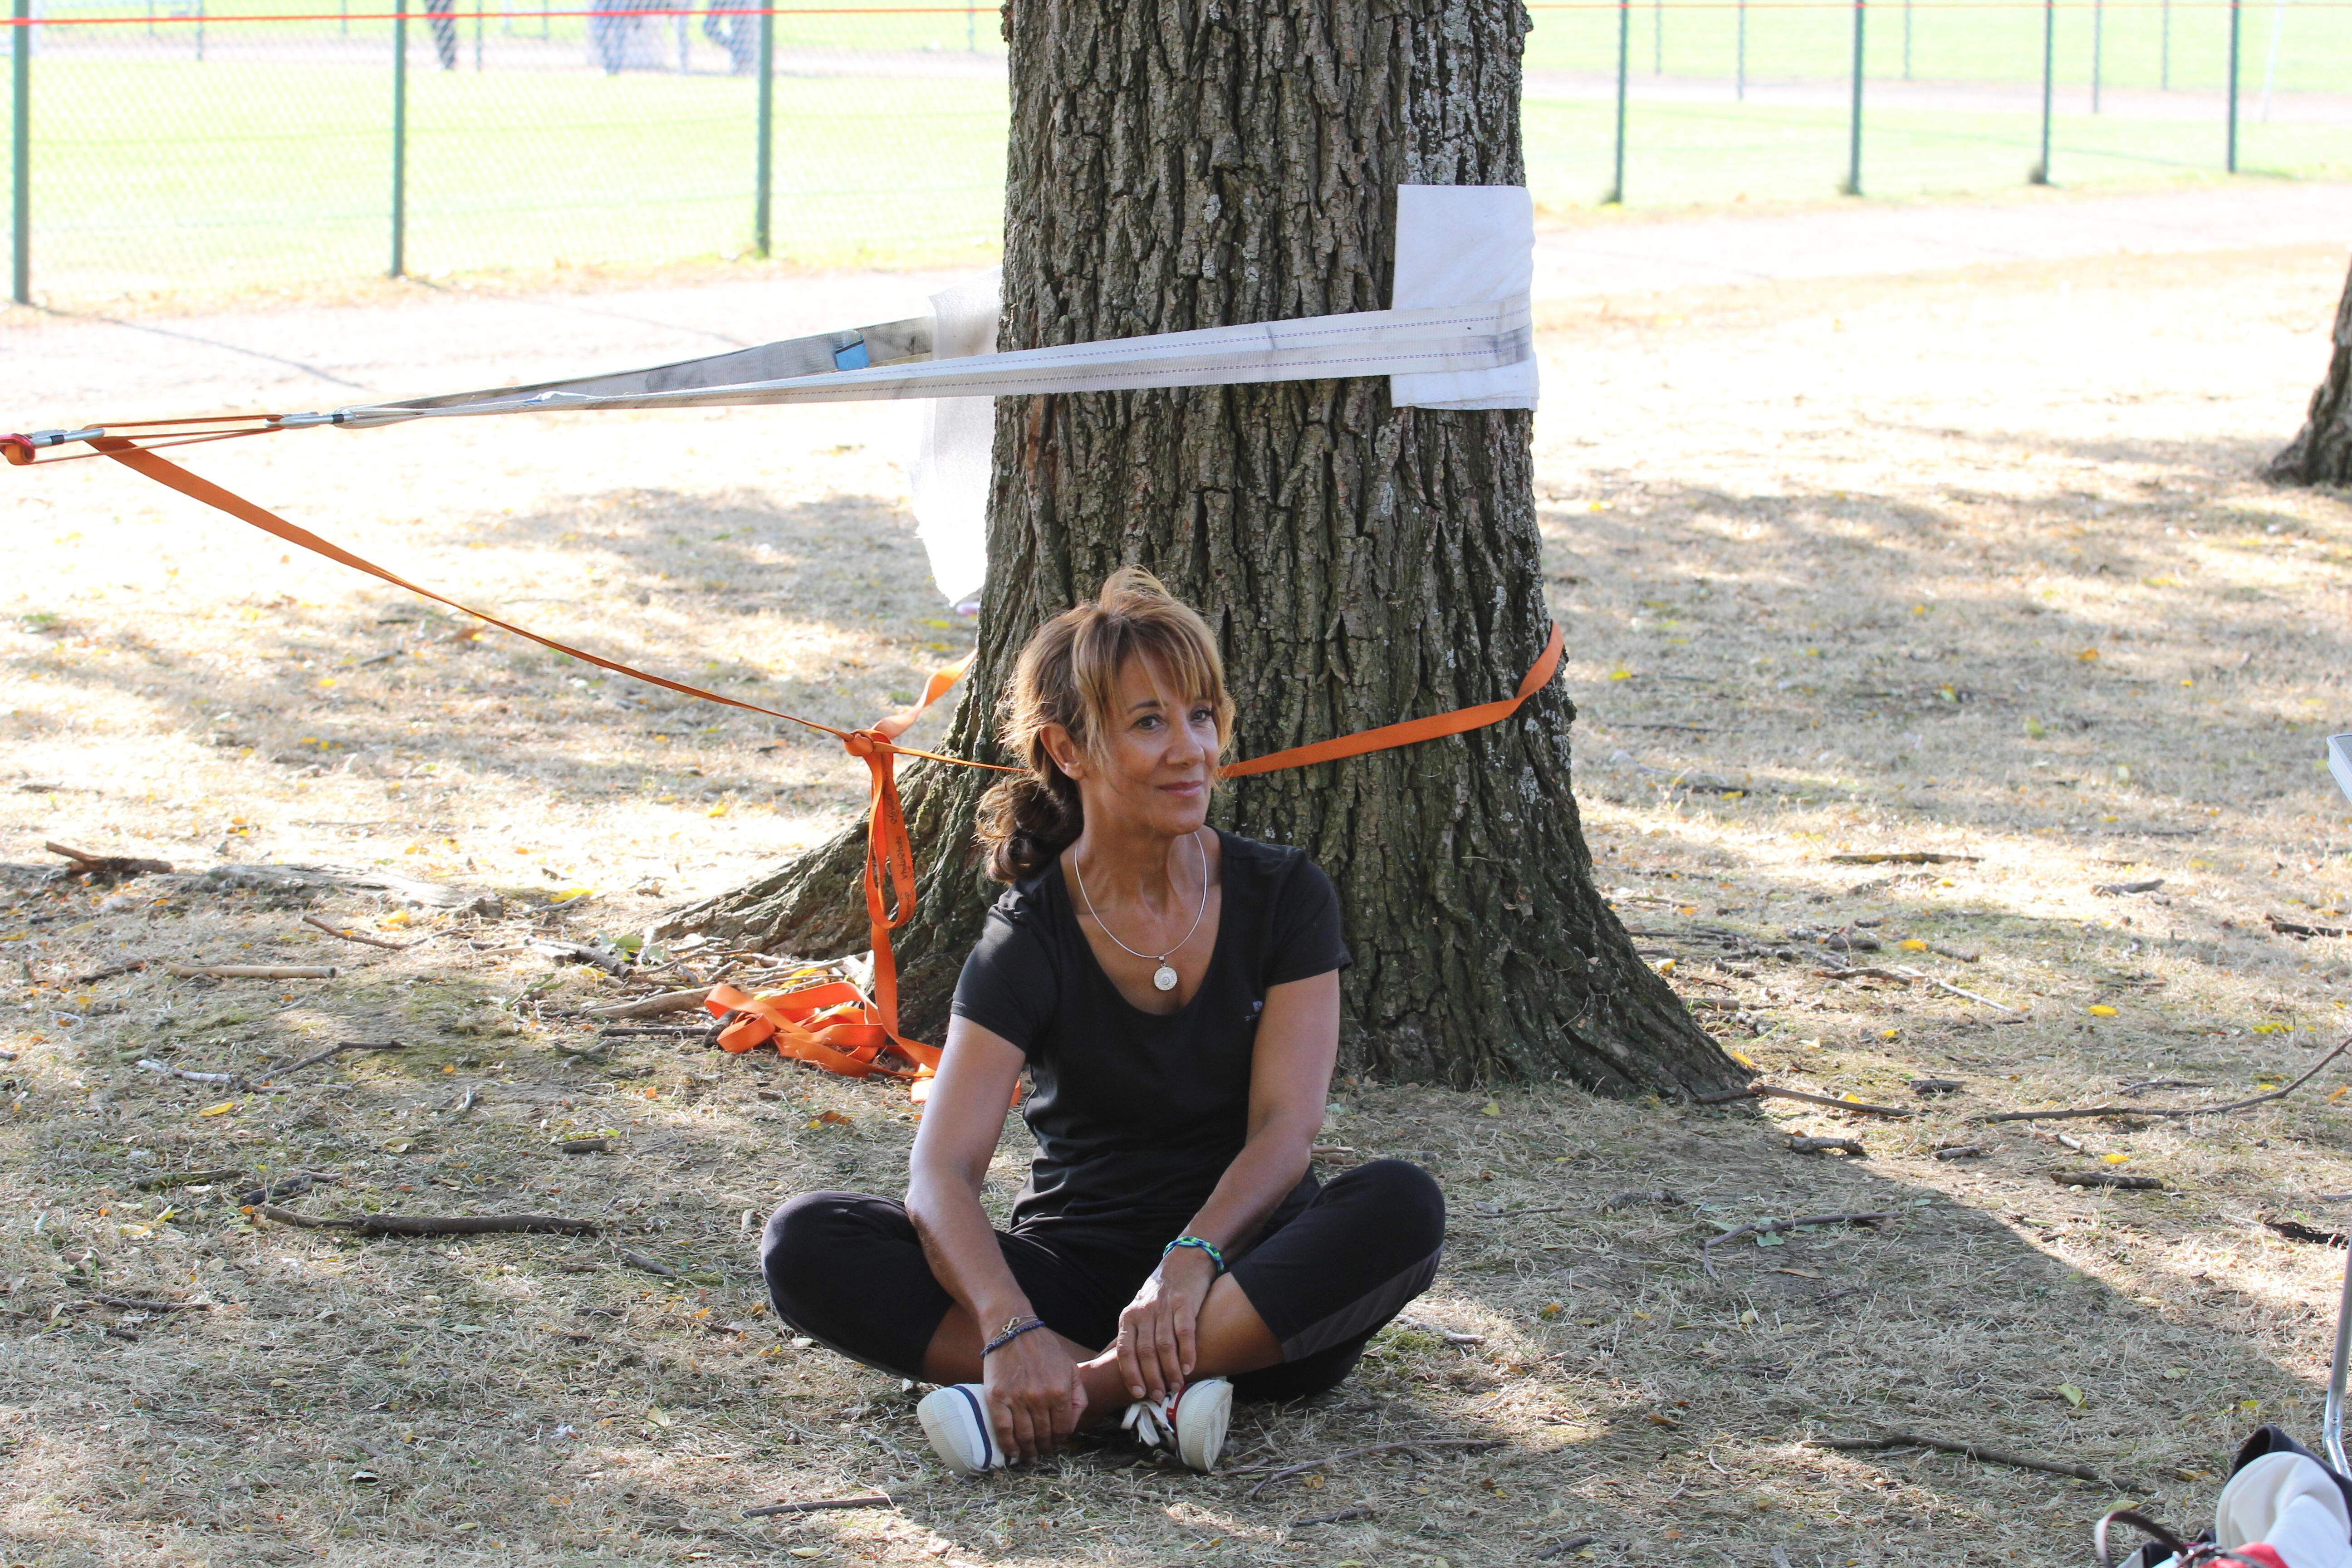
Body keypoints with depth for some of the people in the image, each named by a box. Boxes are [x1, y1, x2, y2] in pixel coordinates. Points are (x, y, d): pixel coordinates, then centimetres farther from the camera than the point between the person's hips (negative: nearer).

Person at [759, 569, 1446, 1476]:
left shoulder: (1285, 897, -1)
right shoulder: (1030, 938, -7)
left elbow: (1284, 1128, -12)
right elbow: (941, 1174, -19)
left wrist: (1191, 1263, -33)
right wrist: (1009, 1327, -39)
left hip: (1247, 1275, 0)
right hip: (1076, 1277, 0)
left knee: (1401, 1205, -32)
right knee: (808, 1247, -23)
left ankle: (1086, 1391, -36)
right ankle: (1154, 1391, -33)